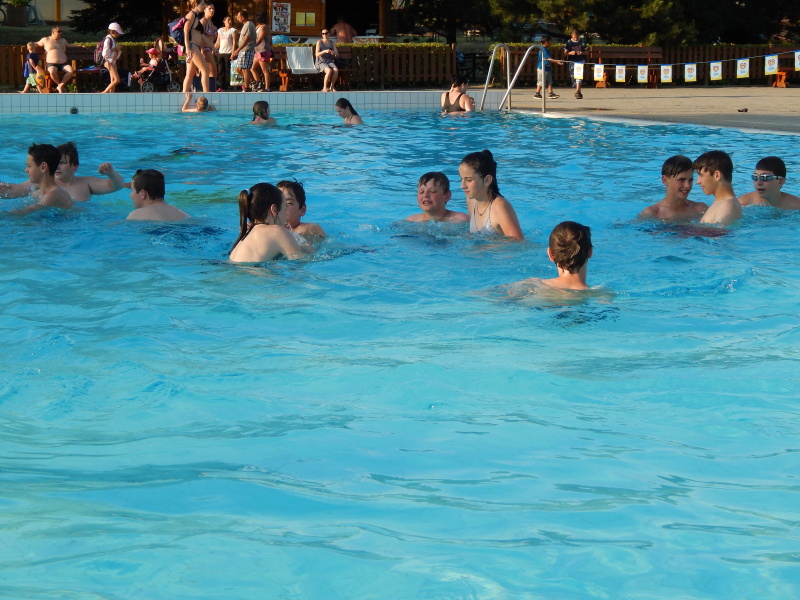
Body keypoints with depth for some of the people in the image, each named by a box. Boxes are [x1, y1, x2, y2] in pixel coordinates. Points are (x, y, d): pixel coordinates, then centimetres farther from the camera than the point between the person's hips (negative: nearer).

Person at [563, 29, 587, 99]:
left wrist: (582, 53, -13)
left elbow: (586, 51, 9)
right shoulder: (569, 42, 1)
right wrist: (570, 53, -17)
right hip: (572, 61, 1)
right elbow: (565, 53, 4)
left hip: (581, 60, -1)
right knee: (573, 76, 4)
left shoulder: (582, 42, 3)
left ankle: (577, 91, -25)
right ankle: (579, 93, 17)